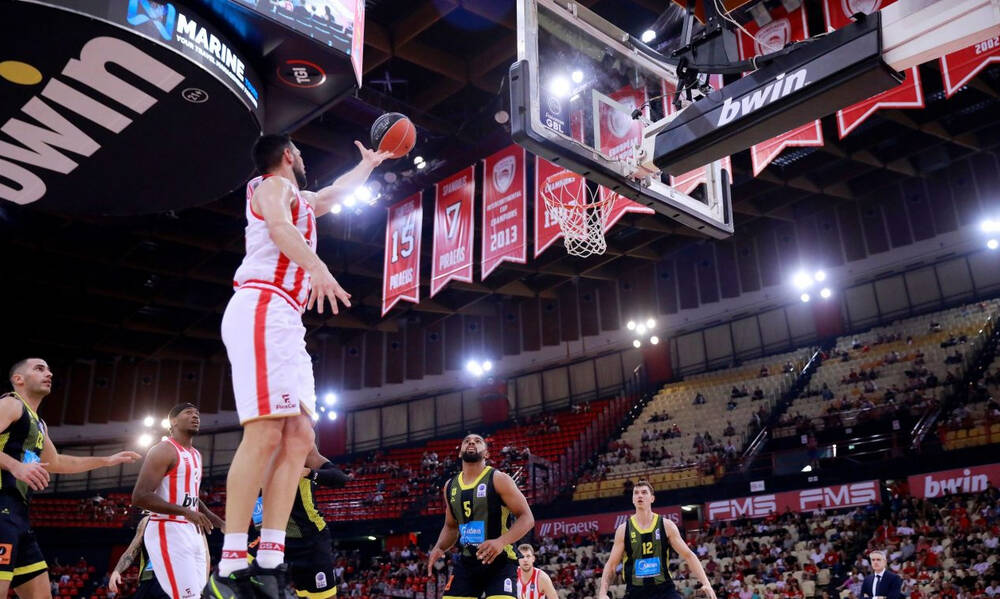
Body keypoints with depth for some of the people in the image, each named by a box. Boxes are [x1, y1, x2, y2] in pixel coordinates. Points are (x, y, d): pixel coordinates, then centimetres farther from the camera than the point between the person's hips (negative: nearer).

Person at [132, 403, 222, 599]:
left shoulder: (196, 455, 18)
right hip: (169, 532, -9)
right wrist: (185, 512, -28)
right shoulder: (164, 450, -10)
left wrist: (223, 524, 23)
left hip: (192, 532, 9)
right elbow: (140, 497, -20)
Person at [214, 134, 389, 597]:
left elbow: (336, 192, 51)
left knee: (298, 437, -1)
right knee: (265, 434, -20)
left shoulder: (300, 200, 32)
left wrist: (369, 163, 63)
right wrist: (318, 267, -33)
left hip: (283, 321, 10)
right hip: (262, 310, -10)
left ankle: (269, 561, -5)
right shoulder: (274, 185, 5)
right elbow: (279, 227, -17)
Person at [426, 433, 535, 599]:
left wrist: (501, 541, -27)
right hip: (466, 562, 6)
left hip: (499, 561, -5)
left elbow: (527, 518, -11)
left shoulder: (498, 479, -8)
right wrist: (438, 548, 3)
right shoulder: (450, 486, 10)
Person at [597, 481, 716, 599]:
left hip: (665, 589, -1)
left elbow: (688, 555, 3)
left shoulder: (666, 525, 2)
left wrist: (706, 583, -8)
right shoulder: (623, 530, 2)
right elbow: (611, 565, 5)